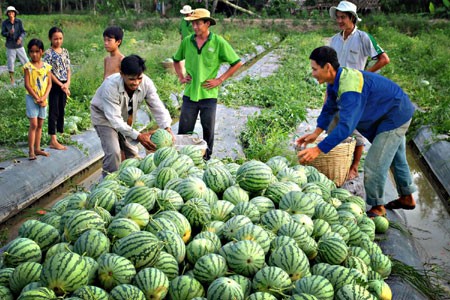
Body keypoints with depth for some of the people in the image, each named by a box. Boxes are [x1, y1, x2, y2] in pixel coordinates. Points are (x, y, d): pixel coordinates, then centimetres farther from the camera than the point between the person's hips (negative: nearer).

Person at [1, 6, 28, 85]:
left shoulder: (19, 21, -5)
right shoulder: (4, 23, -4)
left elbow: (23, 31, -8)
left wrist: (20, 38, -28)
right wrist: (9, 33, -26)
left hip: (19, 45, 0)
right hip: (10, 46, 0)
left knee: (25, 61, -1)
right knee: (10, 62, 5)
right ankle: (12, 80, 17)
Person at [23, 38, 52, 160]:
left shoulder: (47, 66, 3)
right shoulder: (28, 66, -8)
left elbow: (49, 83, 1)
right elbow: (27, 85, -11)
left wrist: (44, 97, -12)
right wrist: (37, 98, -15)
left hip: (43, 99, 4)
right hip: (31, 98, -4)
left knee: (40, 125, 10)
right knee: (33, 124, -9)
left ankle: (37, 148, 20)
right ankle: (31, 151, -4)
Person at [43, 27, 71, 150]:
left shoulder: (65, 52, 9)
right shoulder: (48, 53, -8)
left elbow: (68, 69, 8)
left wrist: (67, 83, -7)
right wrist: (61, 85, -16)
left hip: (64, 86, 6)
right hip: (54, 85, -6)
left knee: (62, 110, 10)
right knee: (53, 111, -4)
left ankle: (58, 134, 18)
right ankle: (53, 141, -2)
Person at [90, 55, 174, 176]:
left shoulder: (146, 83, -27)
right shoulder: (110, 86, -39)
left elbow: (158, 107, -23)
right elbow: (114, 119, -40)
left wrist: (167, 128, -41)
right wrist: (138, 136, -49)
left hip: (125, 118, 5)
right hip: (104, 116, -5)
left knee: (132, 152, 6)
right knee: (113, 152, -18)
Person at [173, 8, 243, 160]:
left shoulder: (218, 42, -7)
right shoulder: (187, 41, 2)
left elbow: (237, 63, -2)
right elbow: (176, 60, 21)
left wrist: (220, 80, -7)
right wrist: (181, 76, 7)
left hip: (208, 94, -2)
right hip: (190, 93, 2)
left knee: (208, 130, 10)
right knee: (184, 131, 8)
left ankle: (206, 159, 26)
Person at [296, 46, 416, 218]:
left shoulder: (350, 88, -38)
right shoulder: (336, 81, -6)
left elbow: (346, 126, -45)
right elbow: (329, 109, 9)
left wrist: (318, 149, -46)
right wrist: (316, 133, -3)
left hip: (395, 117, -10)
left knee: (374, 164, -10)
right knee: (396, 158, 23)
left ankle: (377, 207, 7)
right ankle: (407, 198, 41)